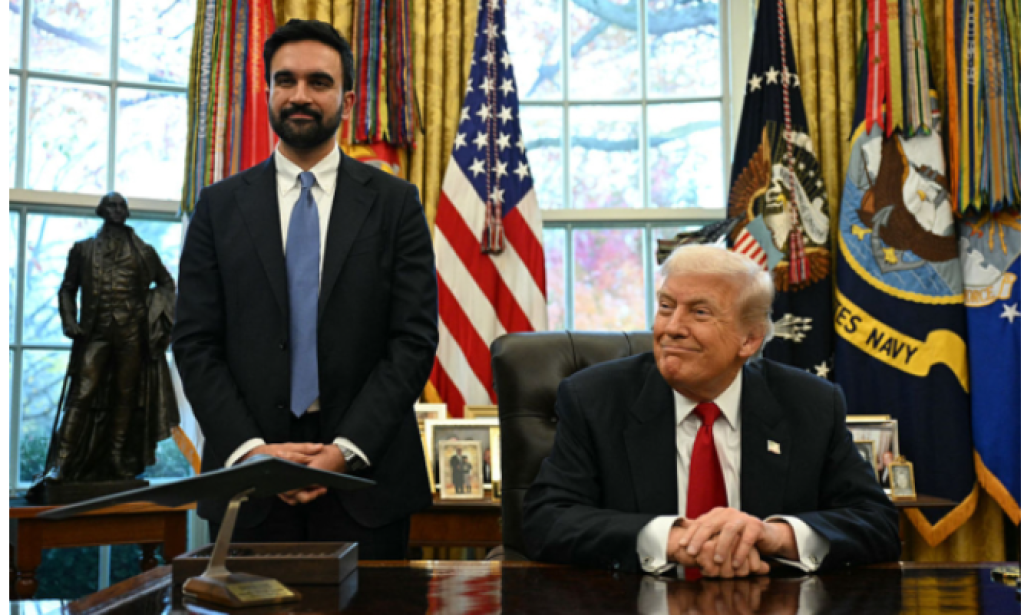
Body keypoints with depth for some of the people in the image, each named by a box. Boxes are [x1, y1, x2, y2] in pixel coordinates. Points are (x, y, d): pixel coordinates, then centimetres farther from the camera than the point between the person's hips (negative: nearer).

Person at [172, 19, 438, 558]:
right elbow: (194, 343, 3)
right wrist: (249, 449, -10)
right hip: (248, 475, 1)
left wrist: (347, 449, -12)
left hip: (364, 469, -1)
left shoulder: (395, 203, 3)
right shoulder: (219, 206, 7)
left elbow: (414, 339, -3)